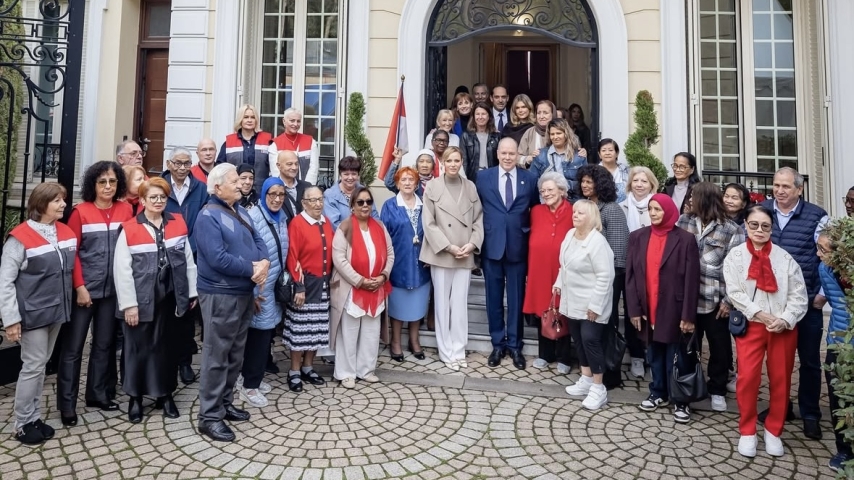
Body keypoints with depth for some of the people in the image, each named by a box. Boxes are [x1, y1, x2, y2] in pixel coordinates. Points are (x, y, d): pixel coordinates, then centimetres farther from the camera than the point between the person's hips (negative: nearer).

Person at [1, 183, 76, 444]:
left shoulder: (67, 232, 4)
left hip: (57, 310, 6)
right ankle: (22, 424, 16)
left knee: (41, 365, 15)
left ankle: (34, 418, 27)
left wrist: (72, 297, 9)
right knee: (33, 366, 1)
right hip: (33, 313, -6)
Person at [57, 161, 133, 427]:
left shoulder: (126, 210, 1)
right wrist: (80, 286, -12)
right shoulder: (80, 211, -5)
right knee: (73, 347, 4)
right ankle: (67, 404, 14)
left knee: (104, 344, 13)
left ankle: (98, 394, 27)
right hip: (84, 289, -3)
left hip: (113, 289, 3)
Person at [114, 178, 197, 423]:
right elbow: (122, 270, -9)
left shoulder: (178, 223, 3)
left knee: (167, 346, 14)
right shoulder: (129, 229, -8)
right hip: (141, 300, -3)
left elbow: (188, 260, 6)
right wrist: (129, 304, -12)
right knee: (138, 347, 9)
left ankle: (165, 394, 29)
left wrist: (192, 291, 5)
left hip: (170, 296, 3)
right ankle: (135, 397, 26)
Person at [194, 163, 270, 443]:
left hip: (245, 292, 9)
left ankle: (225, 403, 31)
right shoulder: (208, 216, -14)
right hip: (220, 294, -8)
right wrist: (252, 269, -17)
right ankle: (210, 417, 10)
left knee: (235, 353, 16)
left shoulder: (241, 211, 12)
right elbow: (218, 258, -24)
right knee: (216, 356, 0)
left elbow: (257, 240, 10)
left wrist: (264, 262, -11)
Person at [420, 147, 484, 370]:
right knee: (442, 302, 7)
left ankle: (458, 351, 17)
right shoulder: (432, 186, -2)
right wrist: (448, 246, -12)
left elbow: (478, 219, 7)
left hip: (465, 255, 2)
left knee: (460, 303, 6)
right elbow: (428, 223, -5)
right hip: (440, 253, -2)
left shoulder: (470, 187, 7)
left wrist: (472, 244, -8)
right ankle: (446, 351, 17)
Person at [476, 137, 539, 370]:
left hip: (518, 247, 0)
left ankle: (514, 345, 22)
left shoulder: (530, 179, 4)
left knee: (516, 298, 8)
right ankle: (498, 344, 22)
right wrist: (480, 236, 2)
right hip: (492, 246, 0)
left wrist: (529, 234, 3)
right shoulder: (483, 177, 3)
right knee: (494, 298, 8)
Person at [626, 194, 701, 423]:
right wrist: (634, 309, -3)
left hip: (673, 310, -3)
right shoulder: (637, 237, 2)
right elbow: (631, 275, 2)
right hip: (647, 309, 3)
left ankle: (680, 401, 22)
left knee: (675, 357, 8)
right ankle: (658, 393, 33)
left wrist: (688, 315, -11)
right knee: (654, 355, 16)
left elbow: (691, 280, -8)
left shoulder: (685, 239, -7)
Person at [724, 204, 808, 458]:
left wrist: (785, 320, -13)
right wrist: (759, 314, -15)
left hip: (783, 327, 2)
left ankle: (773, 430, 27)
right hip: (750, 325, -1)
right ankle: (747, 431, 13)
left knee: (780, 379, 9)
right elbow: (734, 292, -6)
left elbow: (799, 295, 0)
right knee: (748, 377, -6)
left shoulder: (785, 257, 3)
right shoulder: (735, 256, 1)